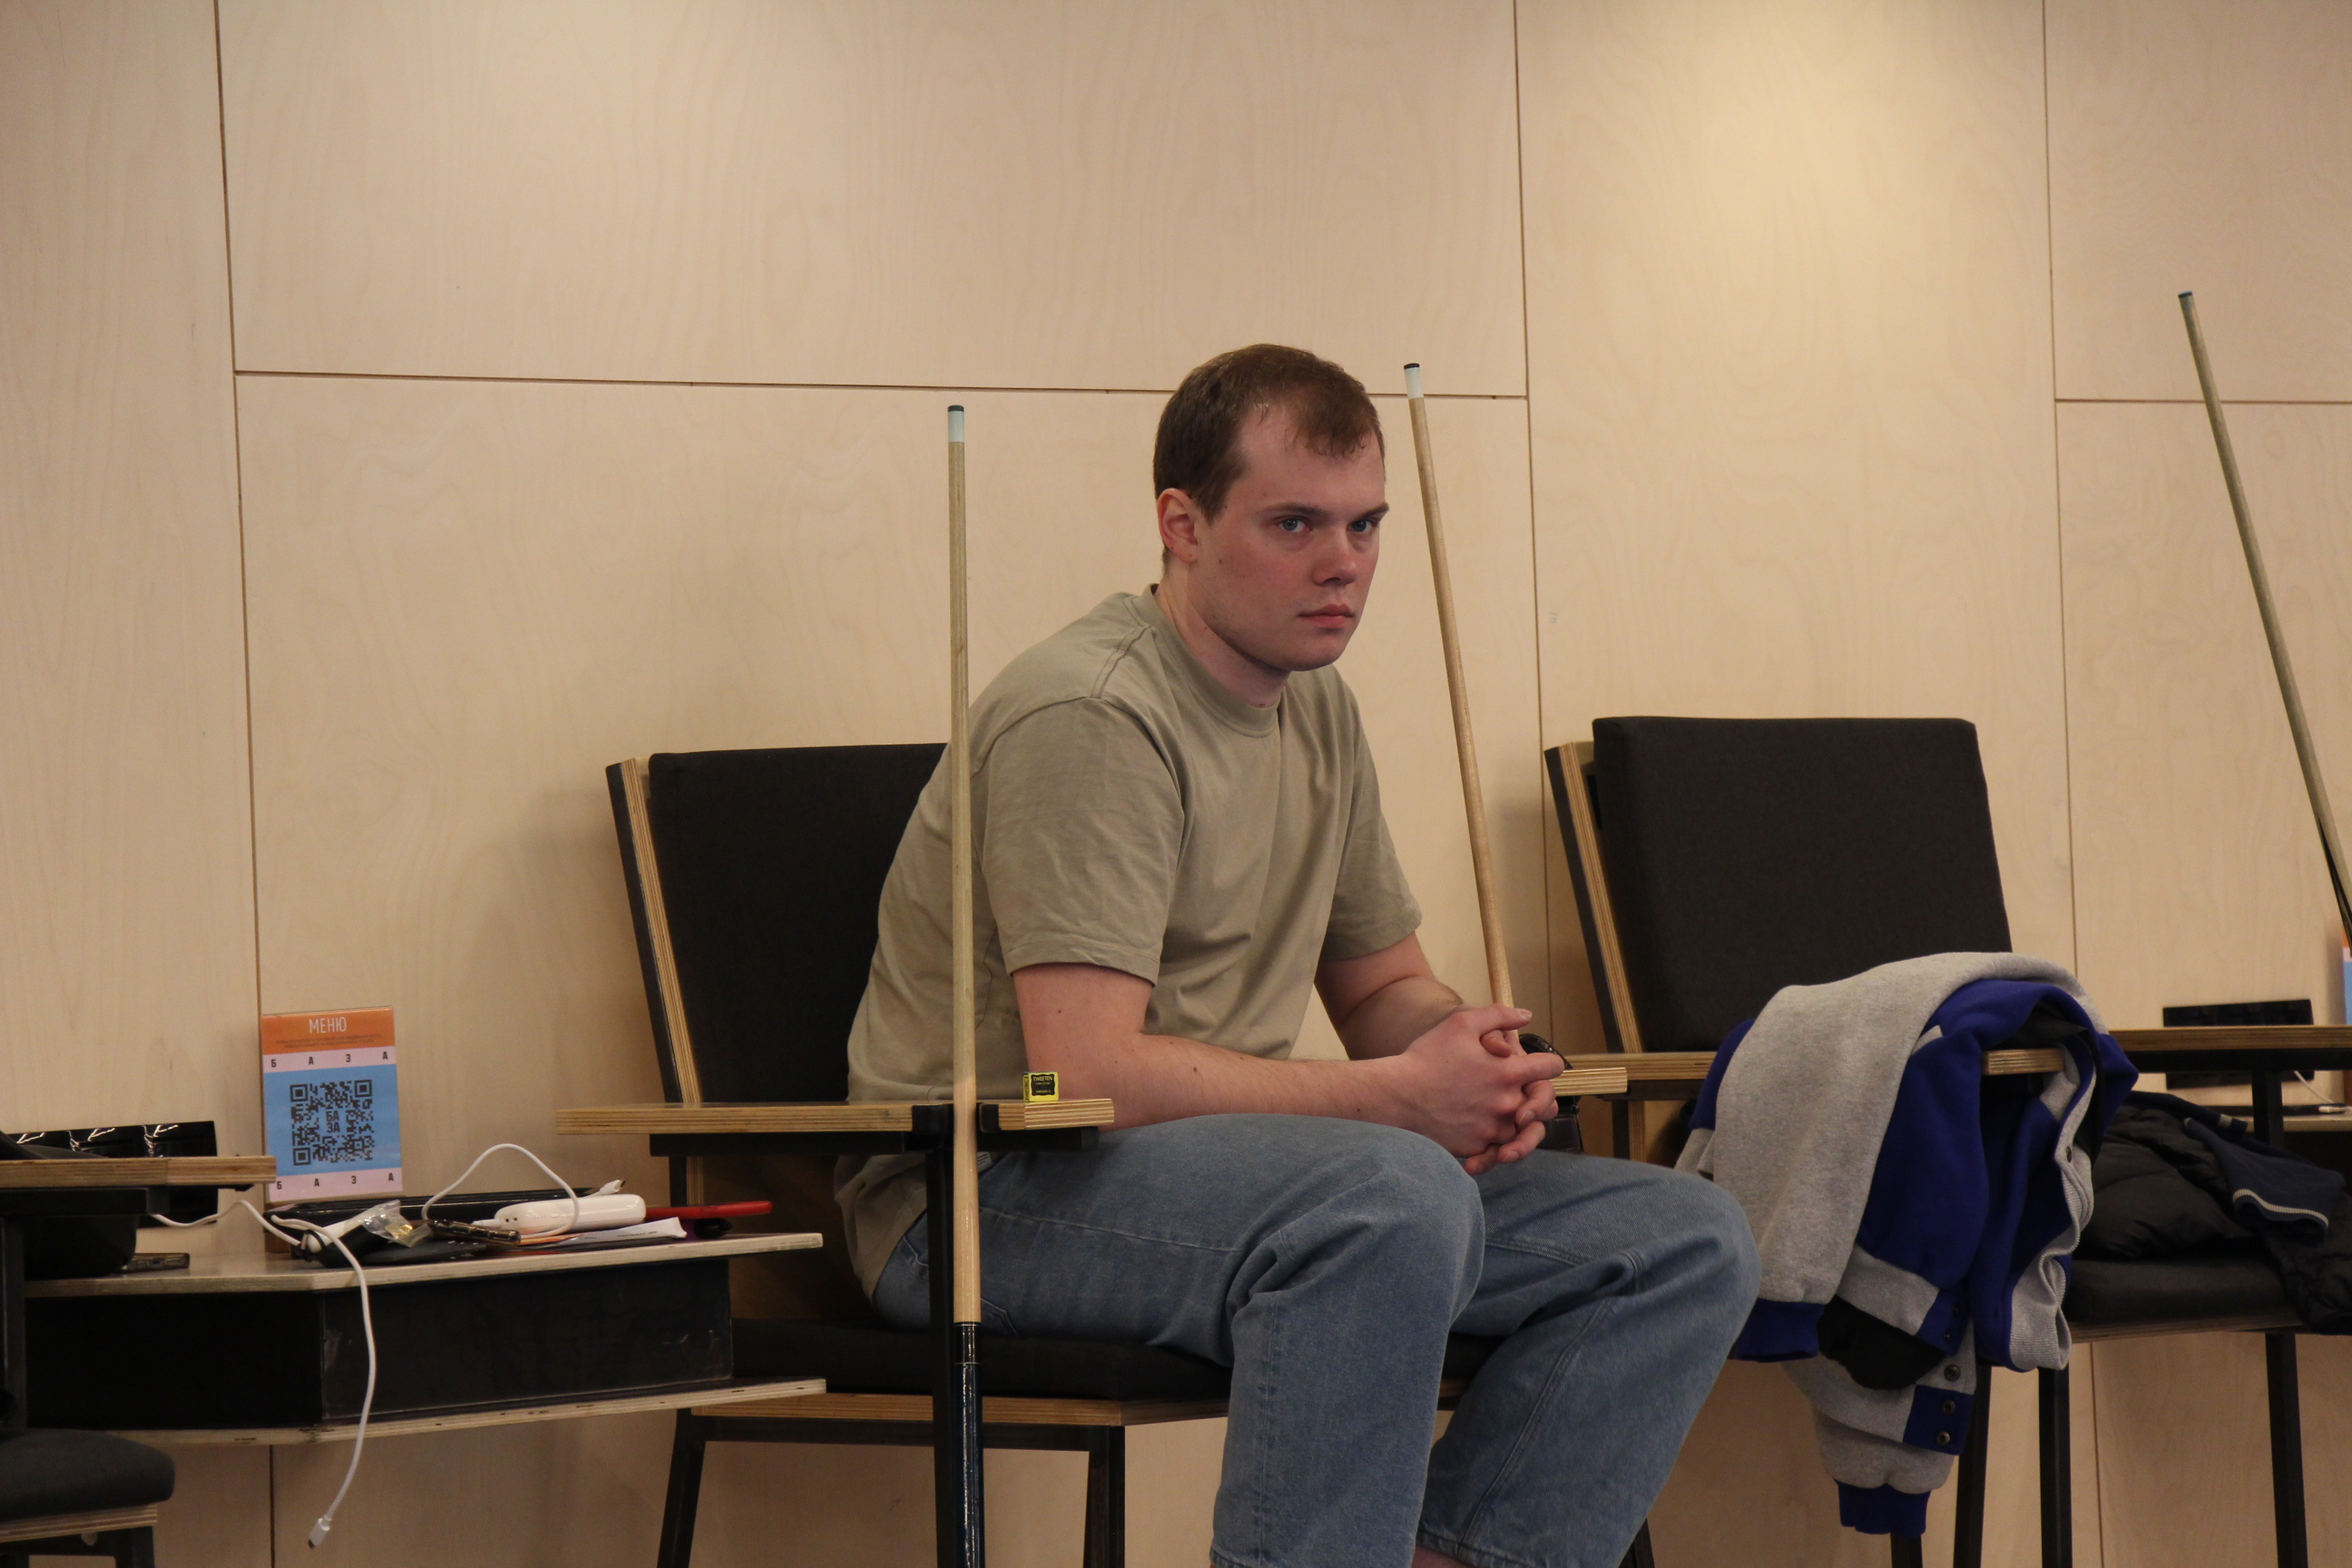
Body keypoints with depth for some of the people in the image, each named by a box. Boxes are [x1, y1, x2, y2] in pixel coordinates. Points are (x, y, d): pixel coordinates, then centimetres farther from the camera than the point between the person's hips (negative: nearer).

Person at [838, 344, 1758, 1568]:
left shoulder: (1316, 708, 13)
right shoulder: (1091, 715, -16)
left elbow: (1380, 983, 24)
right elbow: (1089, 1076, -24)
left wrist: (1463, 1049, -1)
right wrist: (1397, 1096, -19)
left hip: (1239, 1174, 9)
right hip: (994, 1199, -9)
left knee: (1689, 1244, -3)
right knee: (1396, 1193, -38)